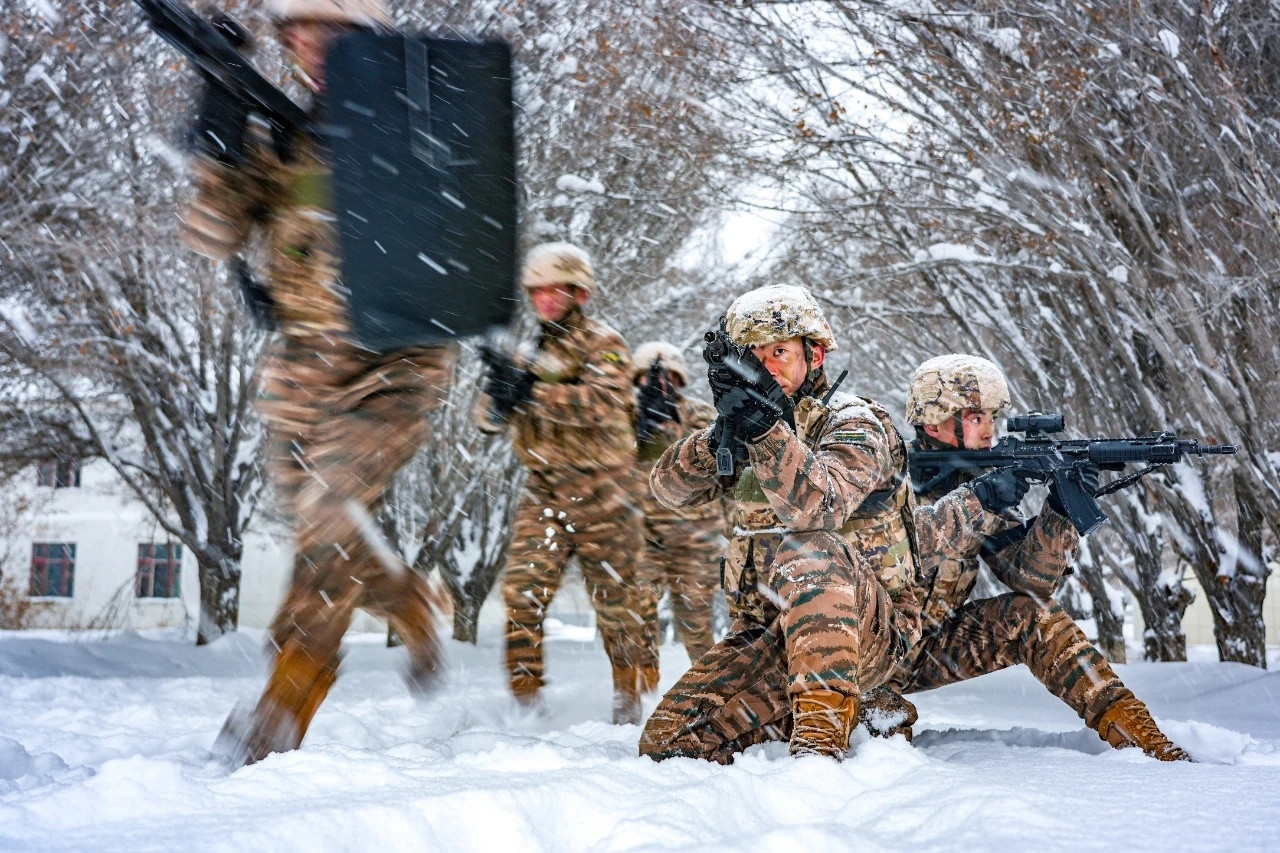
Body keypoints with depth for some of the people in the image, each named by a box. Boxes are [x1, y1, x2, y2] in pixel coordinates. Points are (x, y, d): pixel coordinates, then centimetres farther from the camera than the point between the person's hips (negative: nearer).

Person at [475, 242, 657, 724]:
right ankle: (524, 695, -3)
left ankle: (630, 702, 18)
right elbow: (488, 418, 7)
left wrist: (535, 392, -31)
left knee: (614, 596, 3)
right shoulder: (528, 351, 14)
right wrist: (499, 395, -17)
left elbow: (606, 402, -21)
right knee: (523, 590, -10)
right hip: (543, 490, 4)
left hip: (600, 489, -4)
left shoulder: (603, 344, -1)